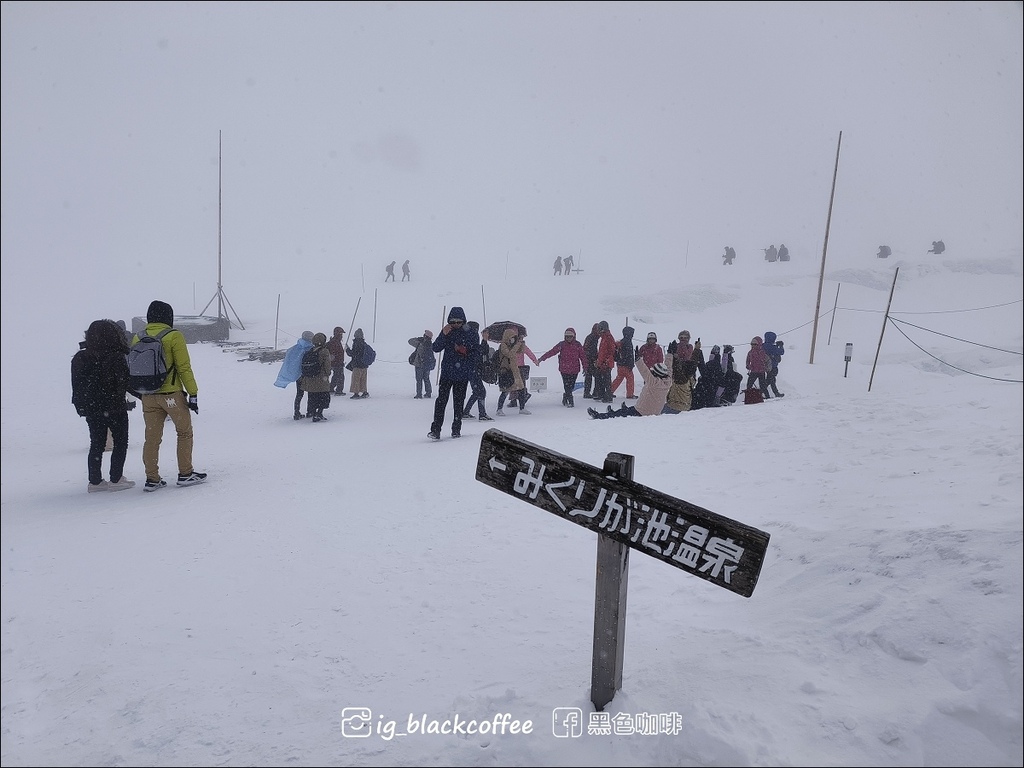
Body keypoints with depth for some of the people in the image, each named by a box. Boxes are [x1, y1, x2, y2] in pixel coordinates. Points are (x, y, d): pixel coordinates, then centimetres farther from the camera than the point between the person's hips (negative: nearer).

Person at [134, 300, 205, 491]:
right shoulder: (174, 336, -9)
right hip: (172, 394, -5)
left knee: (152, 437, 10)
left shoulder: (138, 339, 7)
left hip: (148, 396, 5)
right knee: (184, 432, 11)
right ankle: (185, 474, 13)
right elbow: (184, 368, -12)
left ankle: (152, 479, 12)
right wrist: (193, 393, -9)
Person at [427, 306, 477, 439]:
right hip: (447, 372, 0)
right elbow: (435, 348, -3)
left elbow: (476, 354, 5)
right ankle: (435, 429, -9)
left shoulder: (470, 335, 3)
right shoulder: (447, 332, 5)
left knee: (458, 402, 6)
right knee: (441, 400, -10)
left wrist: (465, 351, -13)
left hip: (463, 374, 0)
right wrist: (443, 335, -14)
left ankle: (456, 429, 18)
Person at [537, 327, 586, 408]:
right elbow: (552, 351, -7)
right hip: (564, 369, -2)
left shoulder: (578, 345, 1)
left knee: (571, 386, 7)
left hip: (575, 370, 2)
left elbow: (583, 356, 5)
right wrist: (542, 358, -15)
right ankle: (570, 401, -1)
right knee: (567, 385, -7)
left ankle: (565, 398, 27)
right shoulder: (561, 345, -2)